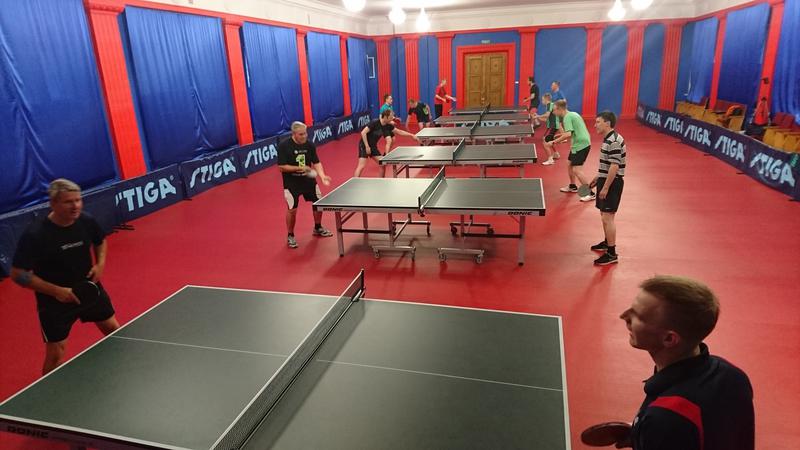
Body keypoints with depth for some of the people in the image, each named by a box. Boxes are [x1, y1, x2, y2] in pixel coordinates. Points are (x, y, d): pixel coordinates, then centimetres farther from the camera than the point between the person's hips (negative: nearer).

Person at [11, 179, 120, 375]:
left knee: (113, 330, 18)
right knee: (55, 355, 1)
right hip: (54, 301, -5)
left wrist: (100, 264, -7)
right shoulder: (35, 235, -24)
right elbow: (18, 274, -18)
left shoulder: (87, 221, -11)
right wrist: (56, 291, -25)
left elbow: (101, 241, 11)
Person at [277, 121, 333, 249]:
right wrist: (299, 168, -26)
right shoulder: (284, 146, -17)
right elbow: (281, 167, -17)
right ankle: (290, 236, 16)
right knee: (292, 209, -7)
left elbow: (316, 162, -2)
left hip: (308, 180, 5)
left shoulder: (310, 145, -4)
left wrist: (322, 176, -19)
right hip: (291, 182, -5)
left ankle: (318, 228, 35)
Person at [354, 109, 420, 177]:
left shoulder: (387, 126, -1)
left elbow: (399, 132, 9)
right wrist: (367, 146, -24)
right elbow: (363, 132, -23)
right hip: (364, 146, -7)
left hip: (373, 147, 7)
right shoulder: (374, 123, -21)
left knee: (383, 164, 4)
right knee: (361, 166, -18)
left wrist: (412, 135, 5)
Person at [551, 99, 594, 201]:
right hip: (579, 144, 10)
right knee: (570, 165, 22)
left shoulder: (567, 117, -15)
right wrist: (561, 135, 17)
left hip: (581, 145, -10)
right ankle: (572, 186, 39)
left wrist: (554, 142, -20)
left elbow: (568, 134, -27)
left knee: (577, 170, -13)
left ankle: (590, 193, -9)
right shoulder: (573, 114, 15)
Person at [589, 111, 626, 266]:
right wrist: (597, 178, 23)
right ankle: (607, 242, 37)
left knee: (607, 217, -9)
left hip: (612, 183, -10)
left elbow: (614, 166, -24)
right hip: (605, 180, 10)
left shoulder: (614, 141, -20)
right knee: (604, 214, 21)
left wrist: (605, 187, -23)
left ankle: (611, 254, -4)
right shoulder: (607, 139, 11)